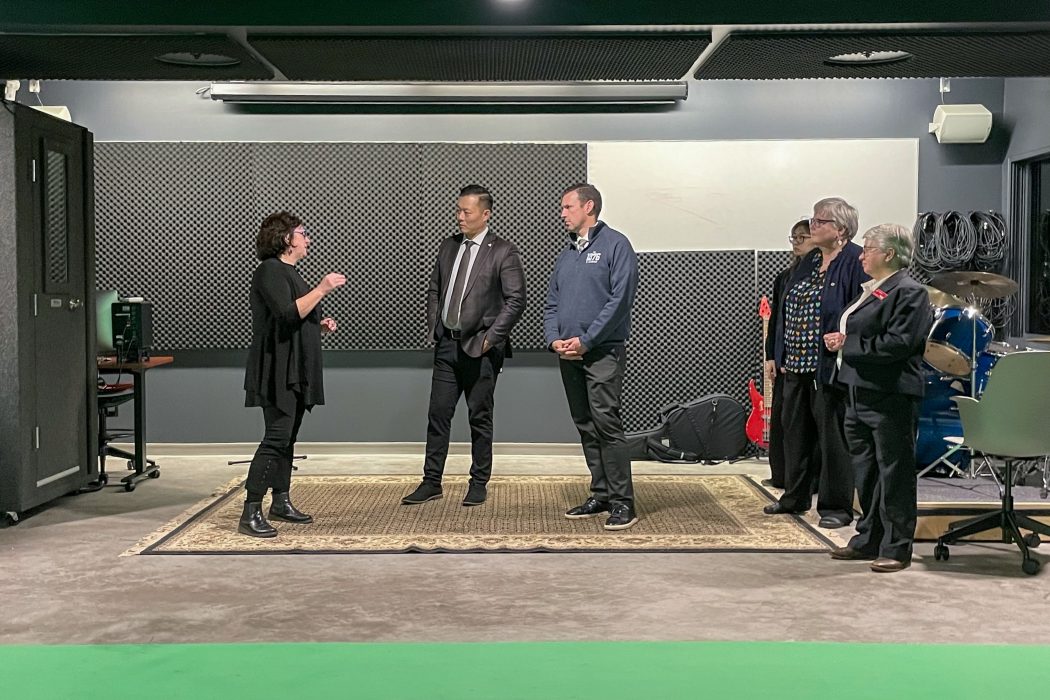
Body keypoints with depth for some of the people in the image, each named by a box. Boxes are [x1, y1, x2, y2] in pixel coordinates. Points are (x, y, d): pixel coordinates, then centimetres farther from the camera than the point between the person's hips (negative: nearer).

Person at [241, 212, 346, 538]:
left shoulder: (289, 272, 19)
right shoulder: (270, 270, -12)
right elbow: (286, 314, -24)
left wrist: (319, 325, 11)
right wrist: (321, 289, -21)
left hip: (296, 372, 10)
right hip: (278, 372, -10)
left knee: (287, 438, 13)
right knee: (276, 437, -14)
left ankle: (281, 503, 22)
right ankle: (250, 513, -14)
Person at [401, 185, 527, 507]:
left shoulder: (504, 251, -7)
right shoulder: (448, 246, 10)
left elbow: (516, 301, -10)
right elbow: (434, 290, 18)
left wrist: (490, 338, -13)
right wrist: (433, 327, 8)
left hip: (480, 348, -5)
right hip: (447, 344, 5)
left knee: (480, 418, 5)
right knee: (438, 414, 6)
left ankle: (479, 483, 16)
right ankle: (431, 482, 13)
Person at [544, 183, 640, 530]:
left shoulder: (615, 244, -4)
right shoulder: (566, 254, 18)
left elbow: (620, 300, -13)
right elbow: (551, 303, 18)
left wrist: (585, 341, -15)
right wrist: (554, 339, -2)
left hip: (603, 352, -7)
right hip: (568, 355, 7)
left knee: (606, 423, -12)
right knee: (586, 427, 10)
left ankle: (623, 502, -8)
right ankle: (601, 495, 18)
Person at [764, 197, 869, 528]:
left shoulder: (855, 262, -10)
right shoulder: (809, 262, 14)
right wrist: (783, 356, 14)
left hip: (829, 366, -8)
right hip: (797, 364, 8)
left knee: (833, 435, 0)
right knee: (796, 431, 15)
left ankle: (836, 506, 10)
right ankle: (795, 497, 28)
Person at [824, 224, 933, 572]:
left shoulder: (909, 292, -11)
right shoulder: (869, 290, 17)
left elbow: (897, 344, -22)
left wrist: (848, 344, -15)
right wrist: (839, 341, 5)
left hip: (891, 398, -9)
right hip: (860, 393, 10)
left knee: (893, 473, -1)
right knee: (866, 472, 15)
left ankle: (896, 548, 7)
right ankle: (869, 540, 25)